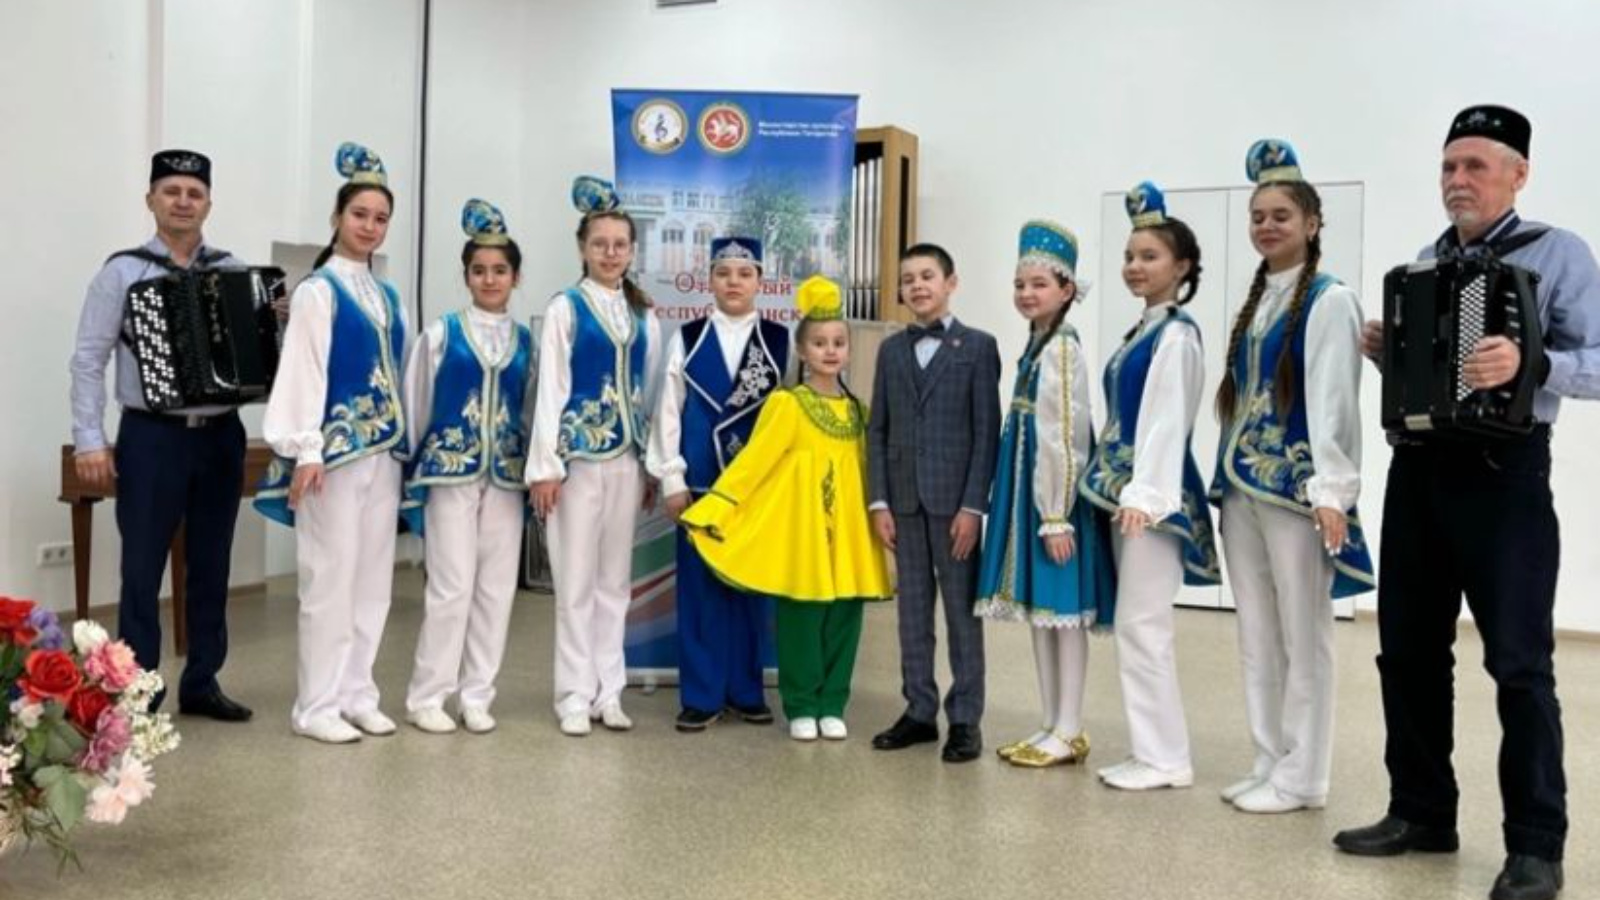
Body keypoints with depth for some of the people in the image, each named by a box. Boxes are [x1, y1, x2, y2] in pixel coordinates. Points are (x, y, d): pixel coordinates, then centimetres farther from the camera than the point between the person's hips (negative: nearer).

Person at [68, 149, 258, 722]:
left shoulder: (233, 271, 7)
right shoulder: (123, 271, -1)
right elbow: (88, 360, -3)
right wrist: (89, 440, -10)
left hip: (221, 436, 3)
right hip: (152, 437, -3)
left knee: (211, 568, 11)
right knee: (143, 571, 1)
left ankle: (201, 684, 22)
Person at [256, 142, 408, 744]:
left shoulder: (386, 295, 14)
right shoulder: (318, 290, -5)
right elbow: (302, 373, -12)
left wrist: (402, 441, 12)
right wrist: (305, 452, -19)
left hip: (383, 451, 7)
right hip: (335, 450, -7)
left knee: (373, 579, 9)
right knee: (330, 579, -3)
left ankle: (356, 694, 18)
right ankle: (316, 705, 5)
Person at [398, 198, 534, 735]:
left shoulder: (526, 342, 8)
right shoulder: (441, 334, 1)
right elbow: (415, 407, 4)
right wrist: (412, 477, 3)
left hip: (507, 477, 3)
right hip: (450, 473, -3)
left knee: (497, 588, 4)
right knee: (452, 586, -7)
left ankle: (476, 696, 15)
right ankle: (426, 697, 6)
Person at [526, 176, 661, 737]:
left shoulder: (644, 316, 10)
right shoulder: (565, 308, -2)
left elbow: (651, 393, 11)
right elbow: (550, 389, -6)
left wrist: (654, 464, 9)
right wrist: (544, 465, -11)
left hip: (627, 458, 4)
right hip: (578, 454, -4)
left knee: (615, 580, 9)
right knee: (576, 580, 1)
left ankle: (608, 691, 17)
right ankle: (575, 695, 10)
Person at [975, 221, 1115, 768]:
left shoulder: (1063, 349, -13)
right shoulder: (1037, 346, 14)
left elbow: (1068, 438, -18)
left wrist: (1059, 516, -19)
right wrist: (1040, 509, 17)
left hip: (1057, 494, -9)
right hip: (1032, 490, 9)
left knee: (1063, 609, -2)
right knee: (1038, 609, 11)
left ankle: (1070, 733, 7)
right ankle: (1051, 726, 20)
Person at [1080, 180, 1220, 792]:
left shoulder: (1176, 334, -11)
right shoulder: (1145, 330, 16)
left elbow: (1166, 420, -20)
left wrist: (1145, 493, -26)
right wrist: (1124, 489, 17)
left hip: (1153, 492, -10)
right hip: (1129, 488, 10)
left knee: (1142, 624, -6)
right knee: (1135, 625, 11)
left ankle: (1165, 758, 3)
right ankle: (1152, 750, 19)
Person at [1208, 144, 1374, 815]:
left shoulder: (1329, 299, -6)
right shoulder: (1257, 299, 15)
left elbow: (1332, 399, -16)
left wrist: (1332, 490, -22)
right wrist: (1226, 473, 13)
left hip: (1295, 485, -8)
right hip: (1241, 484, 8)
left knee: (1301, 636, 1)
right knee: (1256, 635, 12)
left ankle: (1301, 777, 10)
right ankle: (1268, 764, 23)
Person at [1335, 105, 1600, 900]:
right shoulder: (1426, 262, 14)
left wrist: (1532, 364, -30)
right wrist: (1383, 352, 2)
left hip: (1505, 471, -6)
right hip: (1419, 467, 6)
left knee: (1519, 661, -3)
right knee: (1409, 648, 10)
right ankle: (1421, 811, 23)